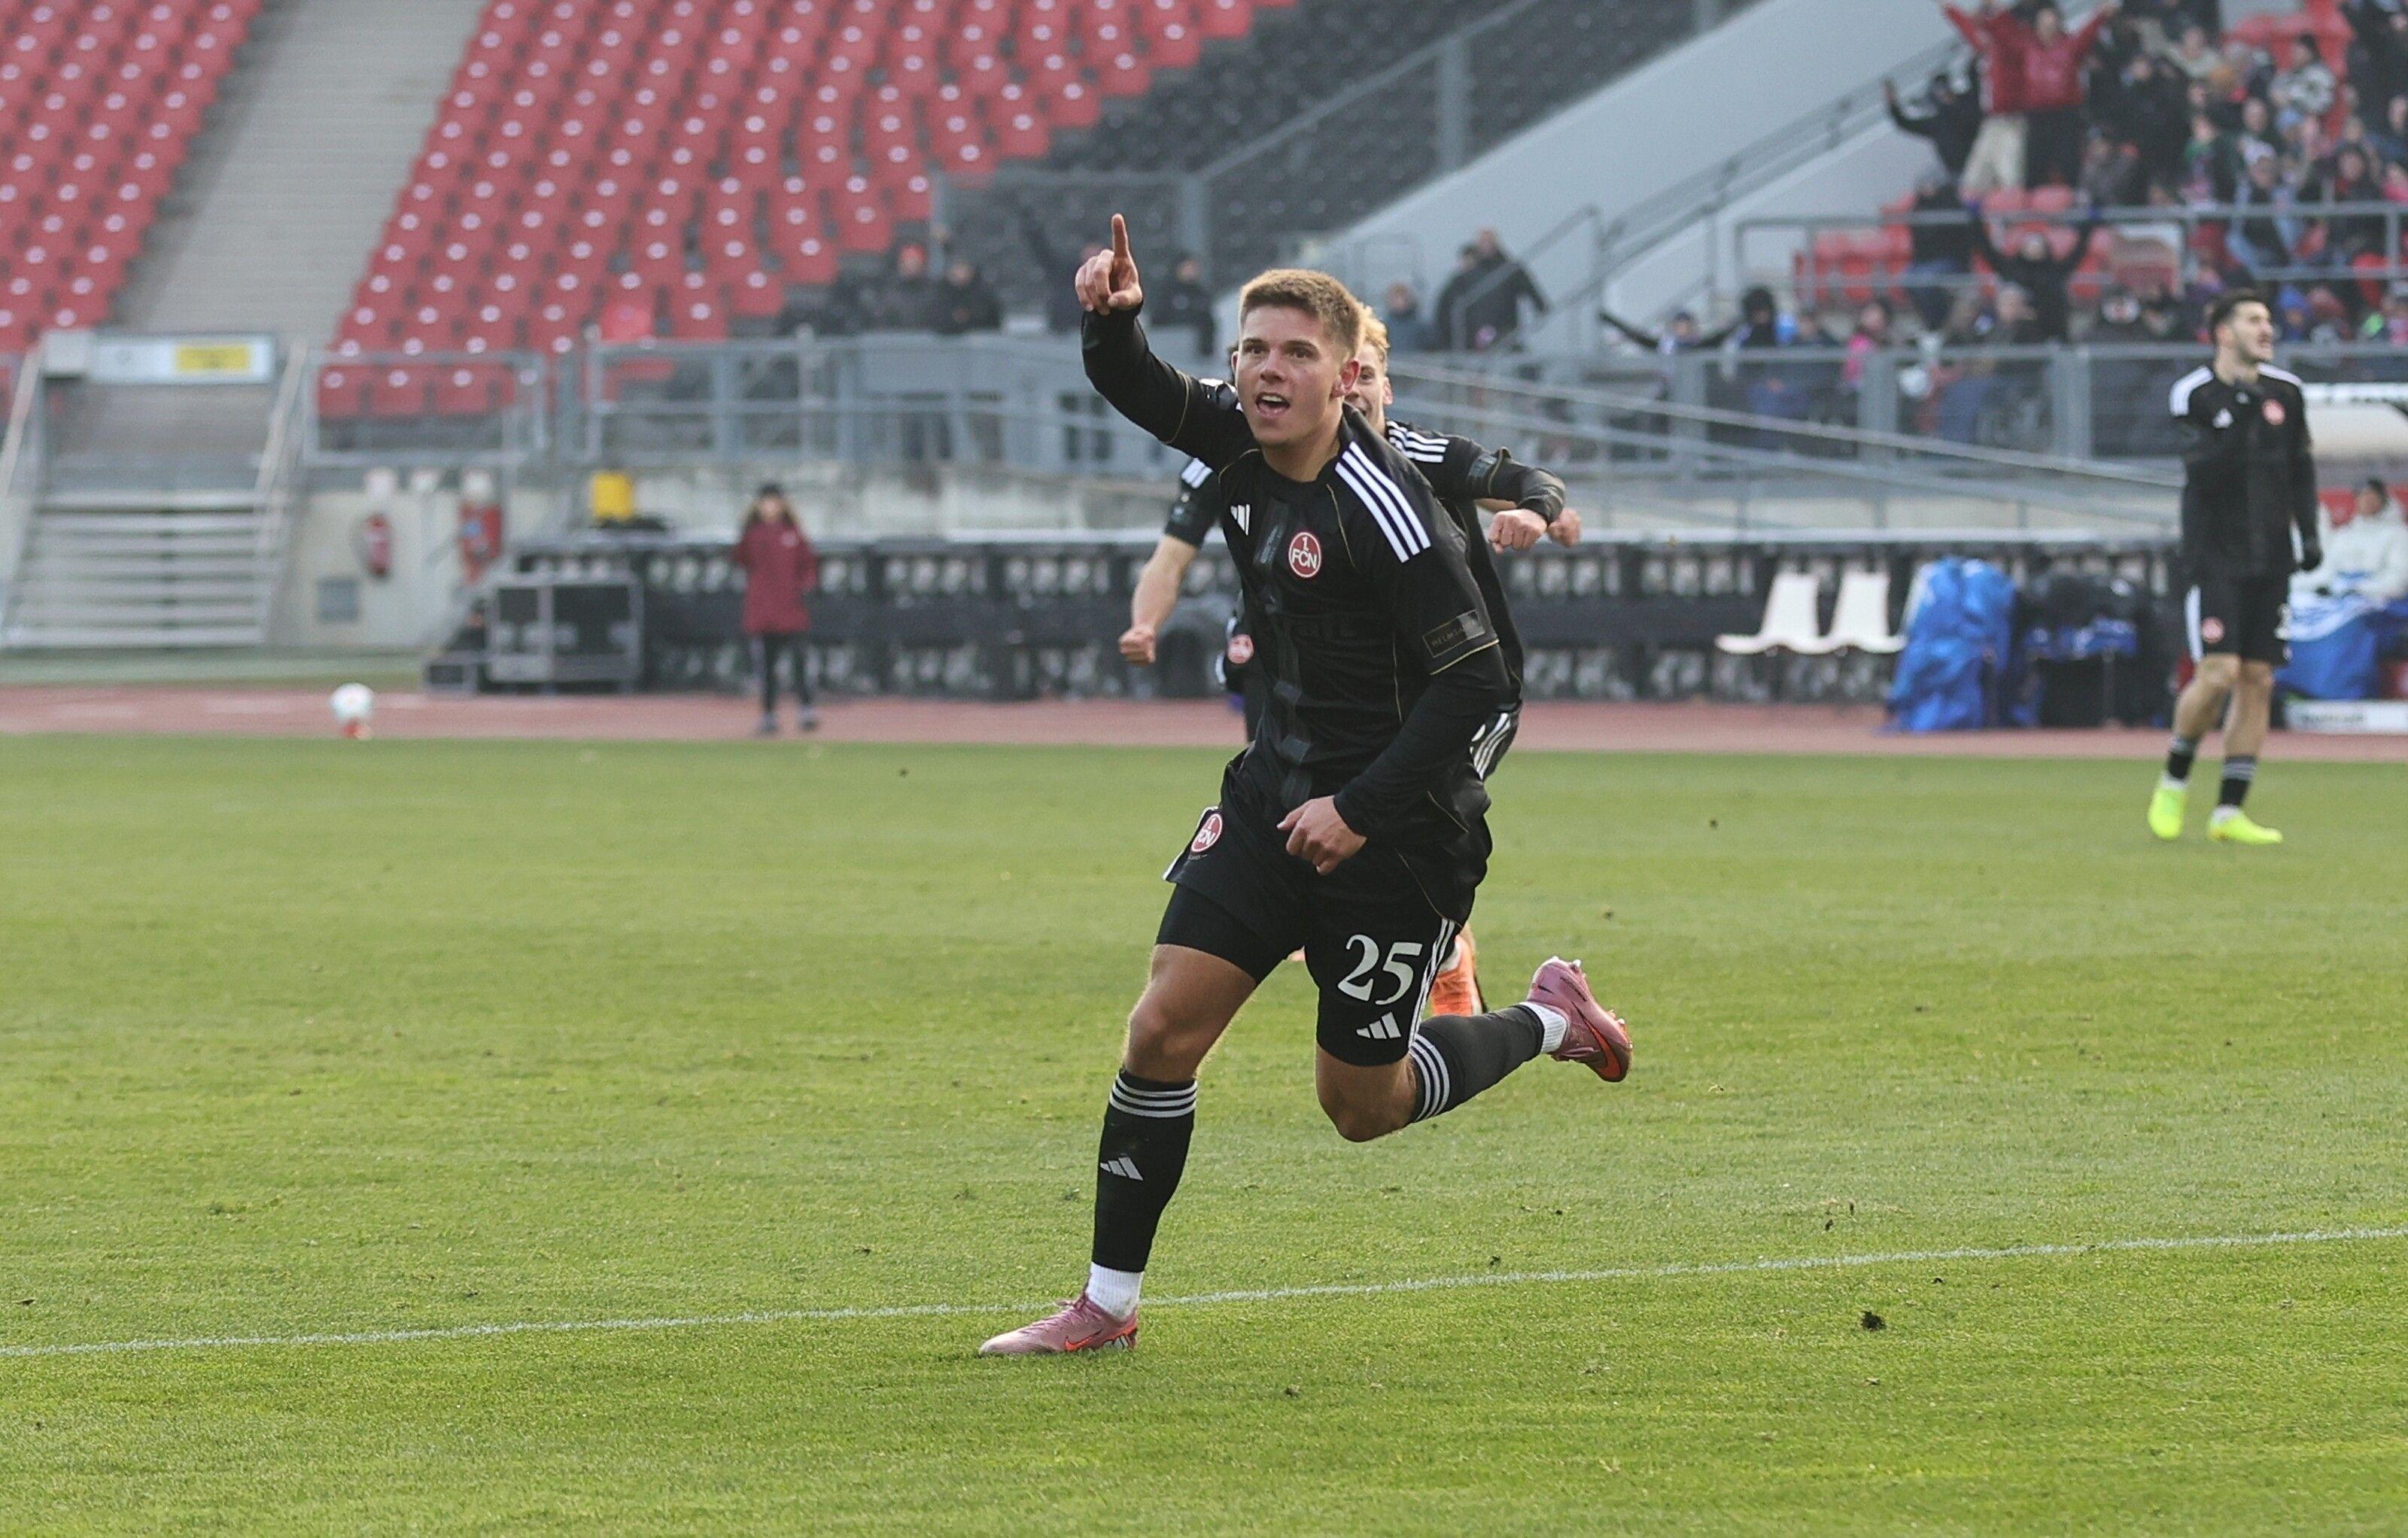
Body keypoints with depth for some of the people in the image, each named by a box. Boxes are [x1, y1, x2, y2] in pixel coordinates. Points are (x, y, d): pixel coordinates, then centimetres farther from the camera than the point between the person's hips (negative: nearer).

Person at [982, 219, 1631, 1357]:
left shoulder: (1382, 506, -22)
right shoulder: (1242, 450, -1)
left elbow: (1476, 683, -22)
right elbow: (1132, 387, 12)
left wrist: (1363, 809, -21)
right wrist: (1112, 317, -12)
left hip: (1392, 834, -6)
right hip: (1274, 795, 7)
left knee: (1361, 1104, 6)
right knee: (1163, 1029, -5)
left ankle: (1549, 1023, 32)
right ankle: (1107, 1305, 3)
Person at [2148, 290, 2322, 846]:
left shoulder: (2285, 392, 6)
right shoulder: (2193, 394, -7)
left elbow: (2301, 467, 15)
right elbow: (2205, 469, -18)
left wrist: (2310, 535, 6)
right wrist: (2238, 409, -27)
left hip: (2270, 560, 5)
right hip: (2215, 555, -5)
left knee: (2258, 681, 1)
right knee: (2218, 674, -14)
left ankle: (2229, 811, 5)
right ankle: (2174, 781, 9)